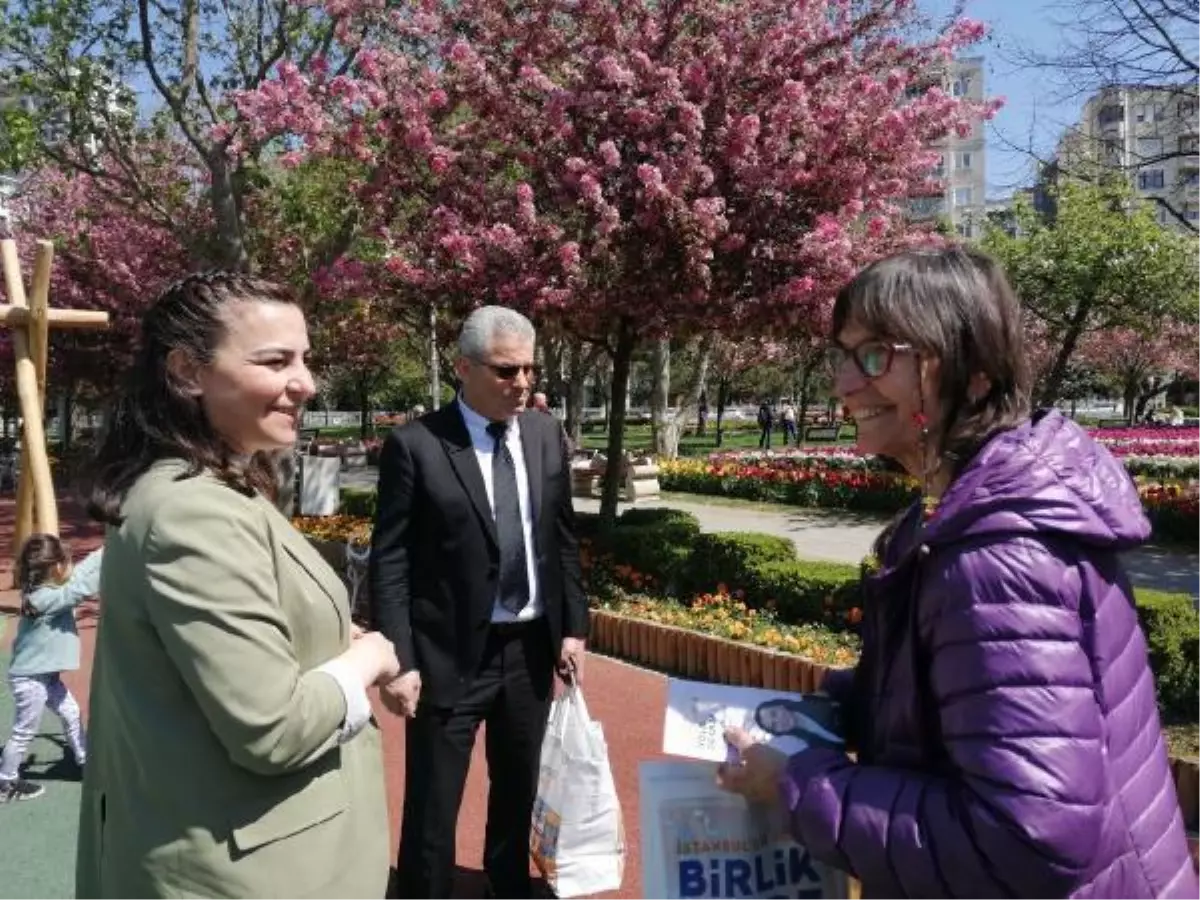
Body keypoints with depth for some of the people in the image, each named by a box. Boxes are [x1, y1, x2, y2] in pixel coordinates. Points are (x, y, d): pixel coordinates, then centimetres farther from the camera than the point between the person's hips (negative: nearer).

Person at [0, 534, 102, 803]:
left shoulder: (46, 590, -2)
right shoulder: (47, 599, -30)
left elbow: (81, 571, 3)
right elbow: (84, 586, -39)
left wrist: (106, 549, -4)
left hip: (45, 675, 10)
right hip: (30, 679, -10)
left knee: (71, 714, 22)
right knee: (24, 733, 7)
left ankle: (86, 761, 38)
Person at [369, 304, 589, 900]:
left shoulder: (546, 435, 2)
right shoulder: (415, 445, -13)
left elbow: (563, 539, 8)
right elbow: (389, 562, -11)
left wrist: (573, 626, 6)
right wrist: (398, 661, -15)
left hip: (531, 647, 5)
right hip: (451, 654, -5)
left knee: (518, 791, 22)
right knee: (432, 806, 8)